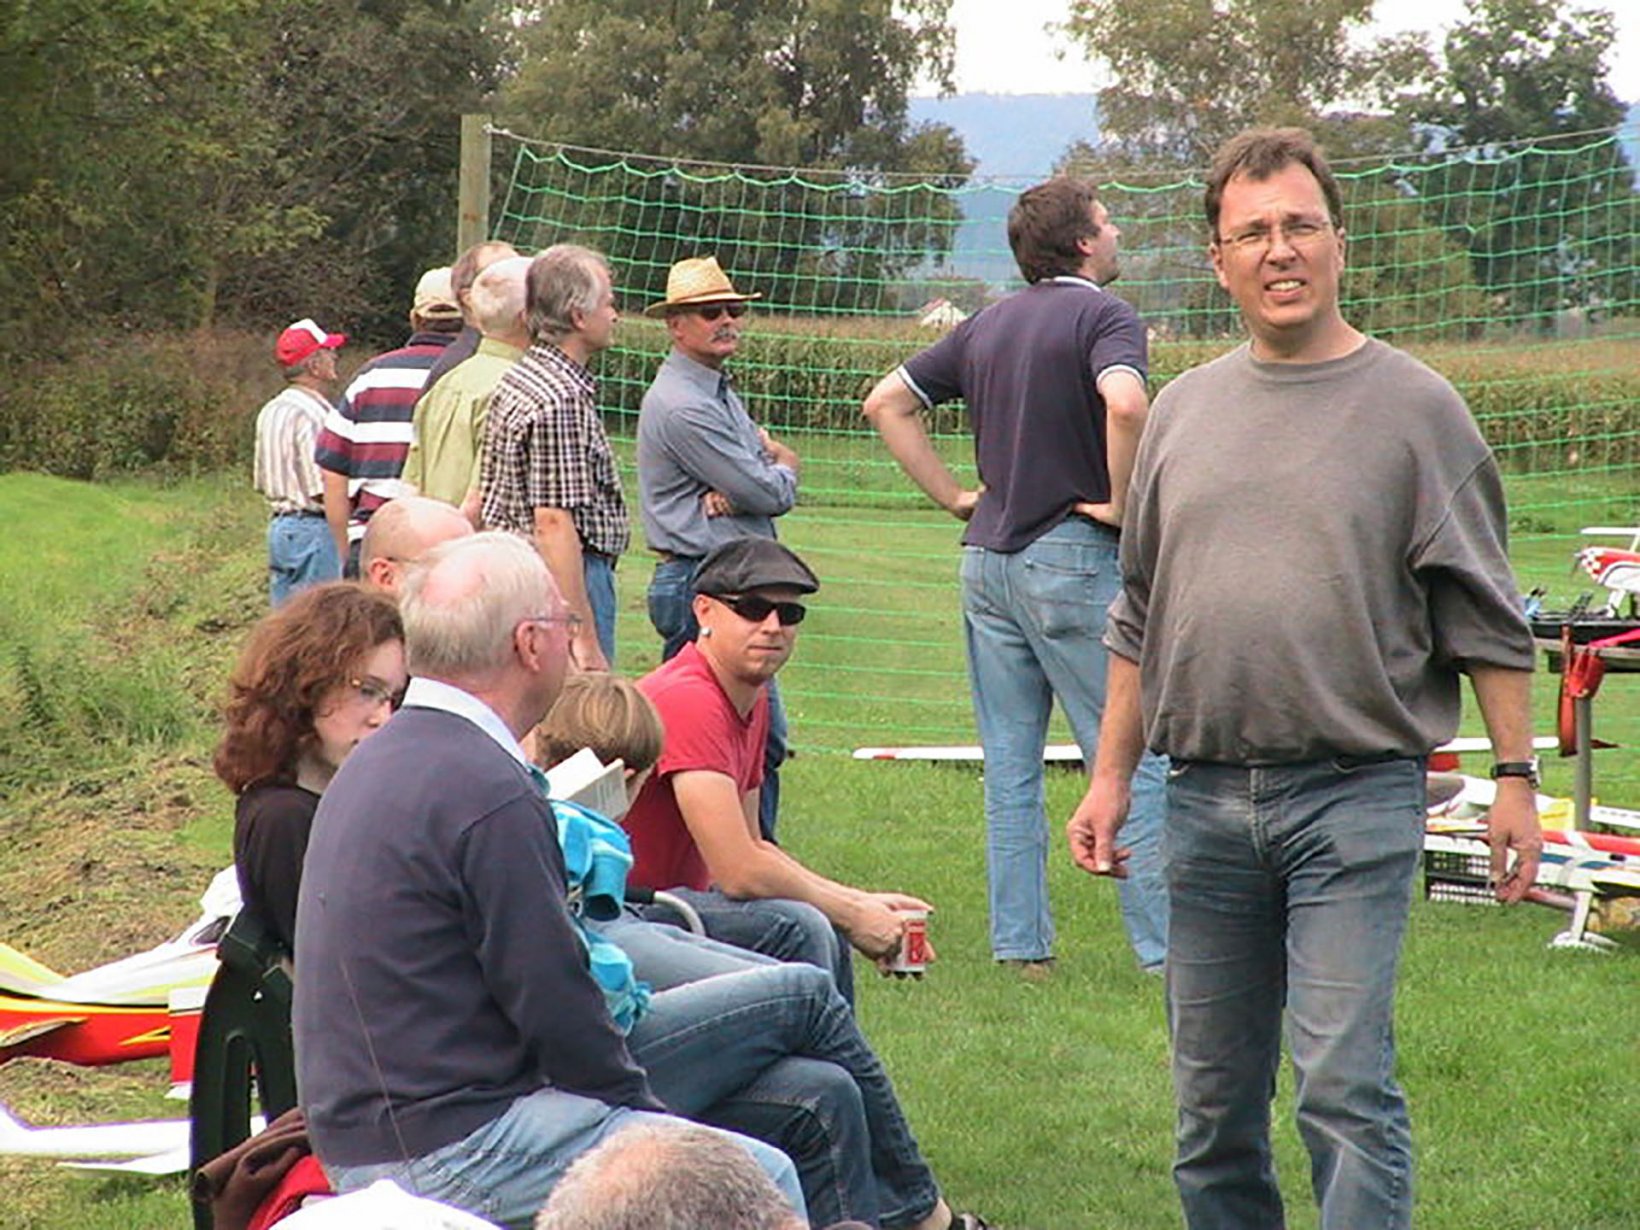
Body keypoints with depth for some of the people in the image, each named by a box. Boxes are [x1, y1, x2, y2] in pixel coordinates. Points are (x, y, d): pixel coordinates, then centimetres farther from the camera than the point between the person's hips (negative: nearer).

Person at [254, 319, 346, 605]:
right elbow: (323, 490, -19)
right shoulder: (313, 415, -16)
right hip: (314, 528, -9)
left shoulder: (270, 412, 13)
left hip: (279, 525, 9)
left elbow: (262, 481, 17)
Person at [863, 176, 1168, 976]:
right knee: (1131, 760, -2)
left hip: (989, 558, 7)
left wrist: (954, 496, 12)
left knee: (1010, 769, 10)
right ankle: (1165, 947, -2)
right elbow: (1124, 402, -29)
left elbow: (885, 403, 16)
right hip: (1072, 557, -7)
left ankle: (1019, 944, 11)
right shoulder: (1102, 316, -8)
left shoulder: (988, 325, 14)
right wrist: (1123, 501, -15)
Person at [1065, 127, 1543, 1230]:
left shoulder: (1413, 406, 0)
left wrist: (1515, 778, -4)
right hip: (1205, 797, 5)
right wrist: (1111, 776, 15)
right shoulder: (1186, 410, 13)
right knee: (1214, 1100, 10)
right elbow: (1139, 617, 19)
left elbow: (1485, 617, 1)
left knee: (1346, 1086, -11)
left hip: (1357, 797, -5)